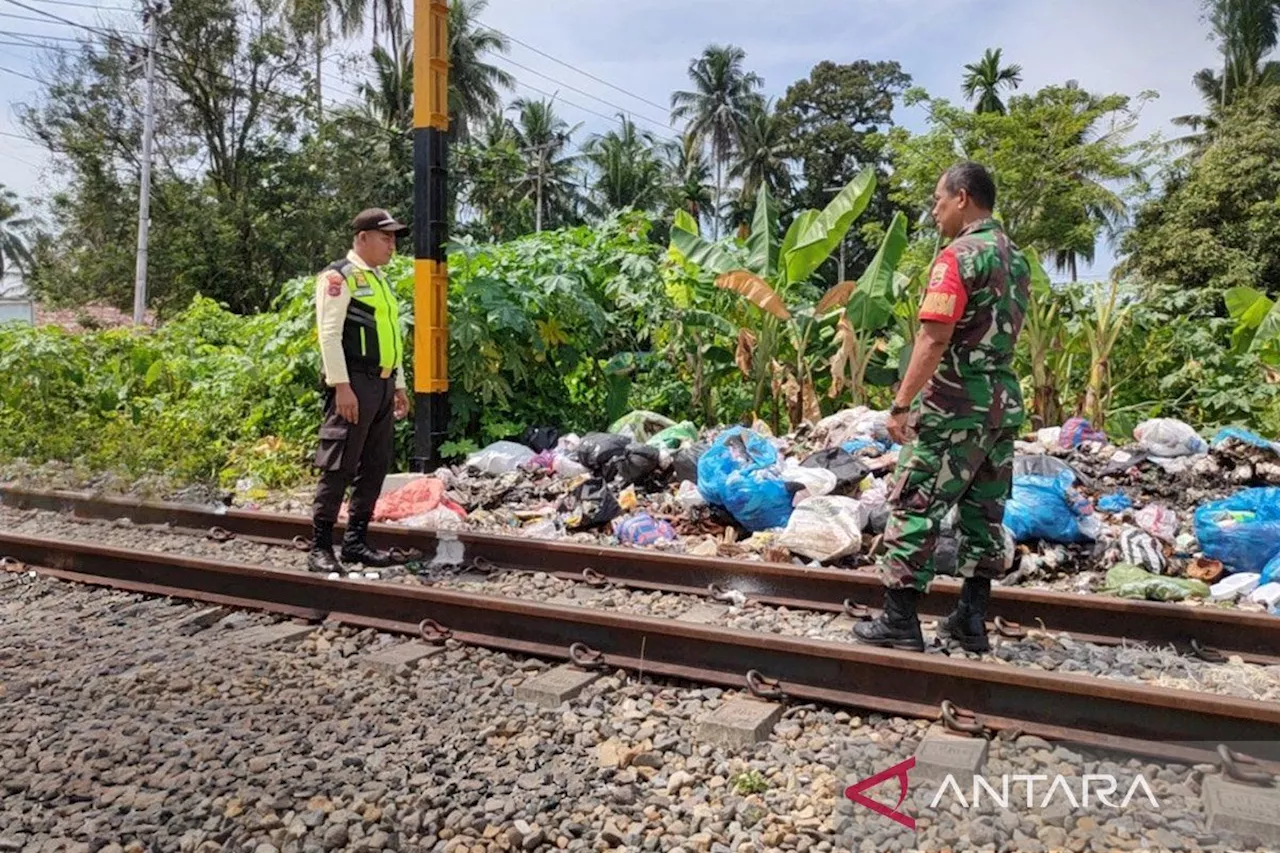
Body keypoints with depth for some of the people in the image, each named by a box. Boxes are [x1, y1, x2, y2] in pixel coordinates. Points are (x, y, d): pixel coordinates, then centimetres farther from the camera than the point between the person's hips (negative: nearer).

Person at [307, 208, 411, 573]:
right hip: (354, 384, -9)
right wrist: (341, 386, -20)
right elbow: (329, 334, -14)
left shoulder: (380, 280, 21)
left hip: (382, 384, 9)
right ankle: (320, 547, 2)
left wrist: (398, 385, 20)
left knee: (375, 467, 10)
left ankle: (355, 542, 20)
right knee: (338, 467, -6)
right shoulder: (338, 276, -6)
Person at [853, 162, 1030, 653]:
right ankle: (971, 622, 20)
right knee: (984, 515, 12)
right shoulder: (1017, 260, 14)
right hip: (1004, 404, 9)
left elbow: (934, 340, -21)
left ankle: (899, 622, 3)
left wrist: (900, 404, -20)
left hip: (954, 407, -9)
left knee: (914, 510, -1)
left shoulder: (958, 257, -13)